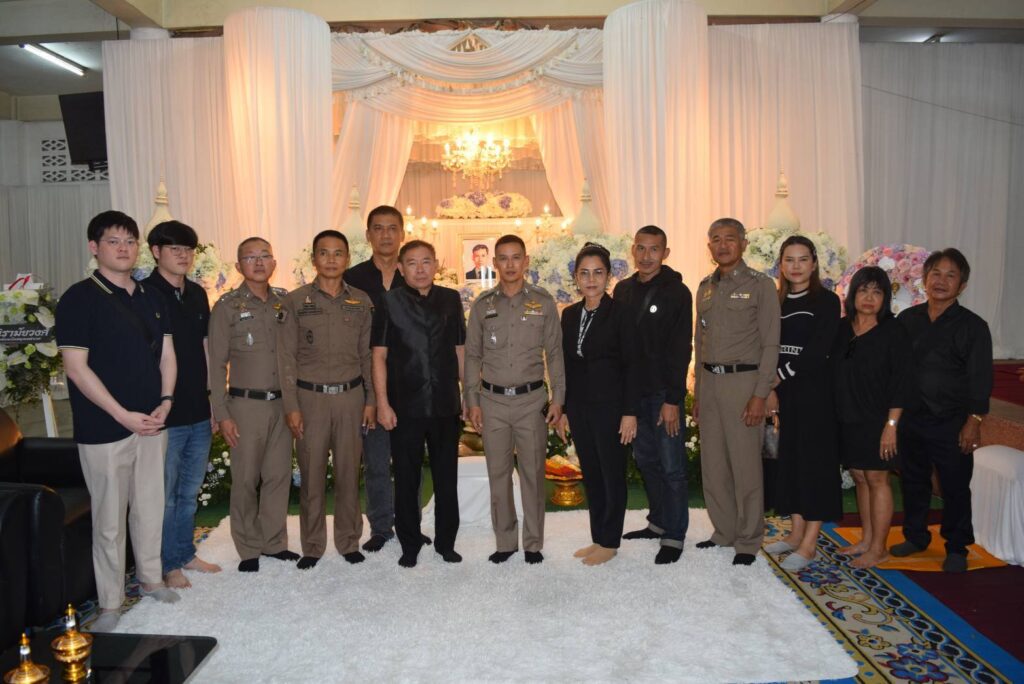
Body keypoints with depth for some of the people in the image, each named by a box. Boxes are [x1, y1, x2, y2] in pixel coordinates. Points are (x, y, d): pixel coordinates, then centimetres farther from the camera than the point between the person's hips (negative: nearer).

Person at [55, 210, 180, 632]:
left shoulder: (151, 298, 10)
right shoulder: (80, 298, -8)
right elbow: (76, 367, -12)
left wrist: (165, 402, -2)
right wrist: (123, 415, -16)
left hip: (152, 422, 6)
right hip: (105, 428, -5)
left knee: (151, 506, 15)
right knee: (110, 517, 4)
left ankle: (150, 578, 33)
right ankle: (110, 602, 18)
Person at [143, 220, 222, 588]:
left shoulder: (197, 294, 9)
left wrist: (214, 400, 13)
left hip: (200, 414, 6)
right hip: (164, 416, -6)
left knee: (190, 492, 18)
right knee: (165, 495, 8)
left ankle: (186, 553, 33)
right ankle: (168, 564, 23)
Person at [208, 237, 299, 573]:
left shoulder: (285, 302, 7)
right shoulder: (227, 306, -3)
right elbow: (217, 364, -3)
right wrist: (221, 414, -7)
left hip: (282, 403, 4)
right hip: (246, 405, -3)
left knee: (279, 475, 9)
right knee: (246, 479, 4)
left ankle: (274, 542, 24)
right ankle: (248, 549, 19)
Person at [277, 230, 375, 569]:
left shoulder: (361, 301, 6)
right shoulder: (296, 300, 0)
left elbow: (367, 355, 9)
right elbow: (286, 357, -1)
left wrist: (370, 400, 5)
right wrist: (291, 406, -5)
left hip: (351, 395, 2)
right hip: (310, 397, -1)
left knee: (349, 471, 7)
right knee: (311, 473, 4)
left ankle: (349, 541, 22)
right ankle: (312, 546, 19)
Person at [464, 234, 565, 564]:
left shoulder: (543, 302, 2)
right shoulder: (482, 305, 6)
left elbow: (555, 353, 4)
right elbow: (472, 356, 8)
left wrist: (558, 398, -1)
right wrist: (472, 401, 4)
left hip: (531, 399, -1)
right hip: (492, 400, 2)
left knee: (533, 473, 5)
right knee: (498, 473, 8)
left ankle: (533, 543, 18)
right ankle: (505, 542, 21)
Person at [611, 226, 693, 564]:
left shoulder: (677, 292, -7)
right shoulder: (623, 290, 9)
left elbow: (680, 350, -11)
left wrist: (672, 399, -16)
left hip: (664, 394, -6)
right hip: (632, 392, 6)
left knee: (671, 466, 1)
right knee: (646, 461, 16)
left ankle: (674, 536, 13)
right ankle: (658, 521, 31)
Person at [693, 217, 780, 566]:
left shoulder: (761, 285, -3)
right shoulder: (705, 288, 13)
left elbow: (770, 345, -7)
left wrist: (760, 395, -14)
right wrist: (698, 393, 13)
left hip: (743, 380, -5)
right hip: (709, 381, 6)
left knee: (745, 464, -1)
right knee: (712, 463, 10)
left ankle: (749, 540, 14)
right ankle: (724, 531, 25)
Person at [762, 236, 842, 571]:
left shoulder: (826, 301, -6)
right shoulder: (776, 303, 10)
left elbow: (817, 351, -15)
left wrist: (782, 376, -11)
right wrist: (770, 389, -3)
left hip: (815, 390, -6)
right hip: (785, 393, 6)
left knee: (815, 459, -2)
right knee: (790, 458, 10)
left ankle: (809, 543, 3)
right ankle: (796, 532, 21)